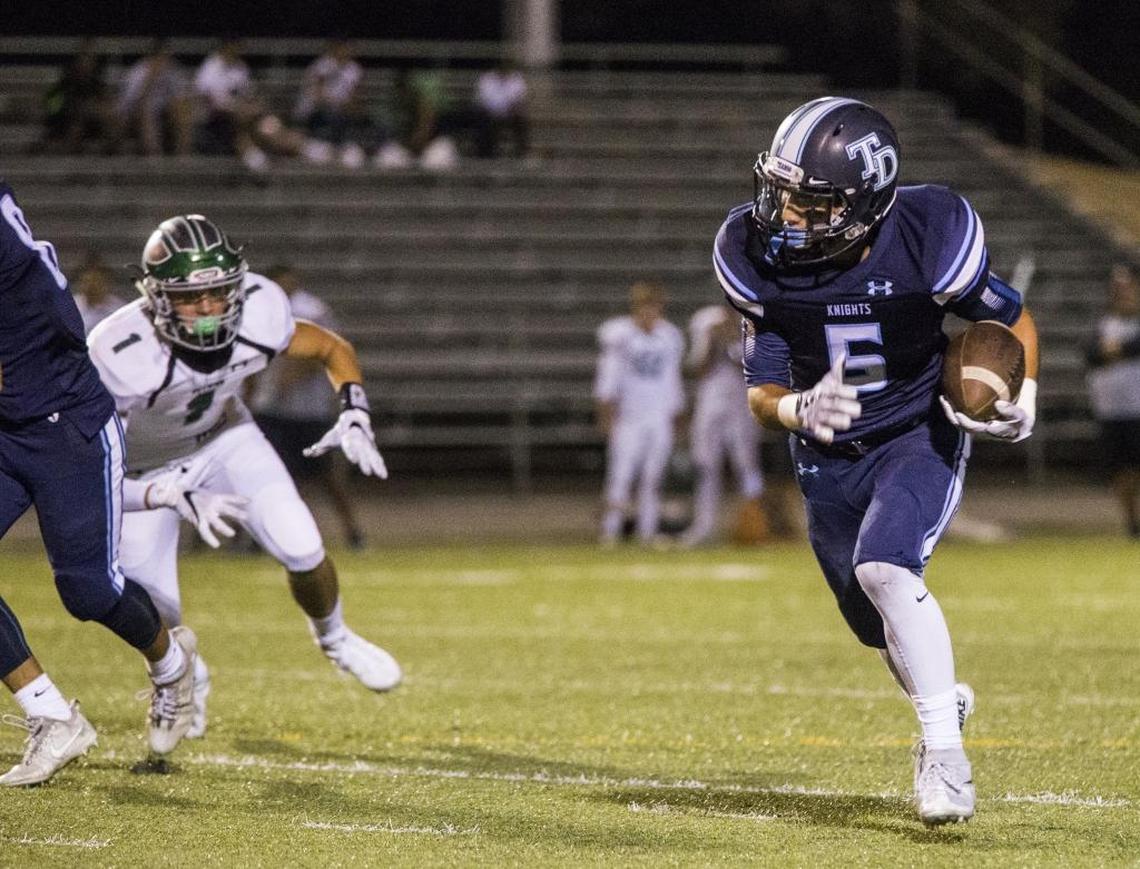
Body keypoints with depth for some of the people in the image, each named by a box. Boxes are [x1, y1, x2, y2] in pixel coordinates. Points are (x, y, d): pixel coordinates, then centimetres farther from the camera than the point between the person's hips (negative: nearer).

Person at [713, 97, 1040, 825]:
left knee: (883, 569, -29)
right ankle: (944, 701, 49)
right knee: (883, 626, 16)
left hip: (921, 437, -4)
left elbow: (1013, 320, -6)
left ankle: (945, 755, -22)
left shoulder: (929, 240, -25)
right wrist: (798, 410, -35)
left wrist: (1022, 397, -23)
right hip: (830, 460, 4)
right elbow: (762, 391, -12)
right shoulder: (760, 260, -19)